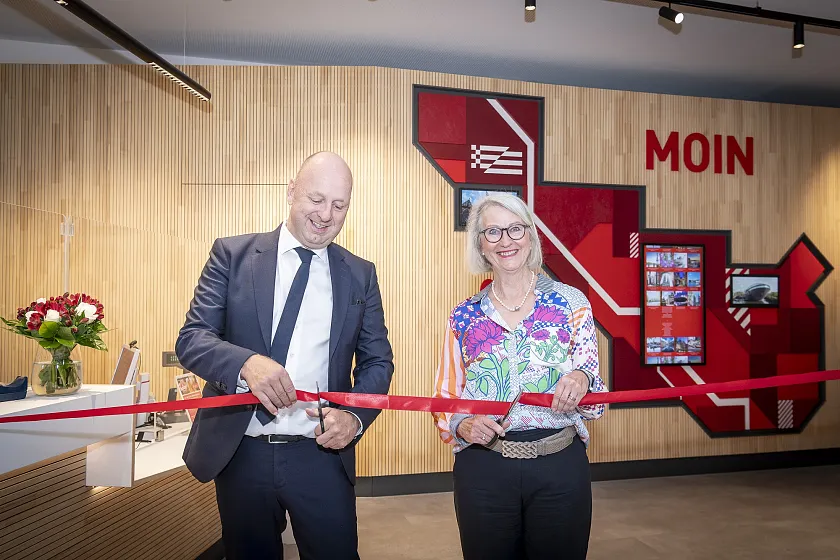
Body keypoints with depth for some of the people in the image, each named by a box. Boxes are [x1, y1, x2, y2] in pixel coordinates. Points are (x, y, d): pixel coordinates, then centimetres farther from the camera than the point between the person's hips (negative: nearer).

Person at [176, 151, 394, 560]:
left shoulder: (361, 275, 4)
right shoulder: (233, 254, -1)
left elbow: (377, 360, 5)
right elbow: (191, 338, -7)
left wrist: (354, 417, -14)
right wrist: (246, 362, -28)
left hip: (324, 455, 1)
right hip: (240, 453, 0)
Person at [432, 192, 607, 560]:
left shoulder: (571, 302, 0)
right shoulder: (464, 317, 3)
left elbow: (594, 403, 1)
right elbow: (444, 400, 6)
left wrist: (582, 380, -20)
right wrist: (463, 426, -14)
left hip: (561, 468, 0)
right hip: (483, 471, 1)